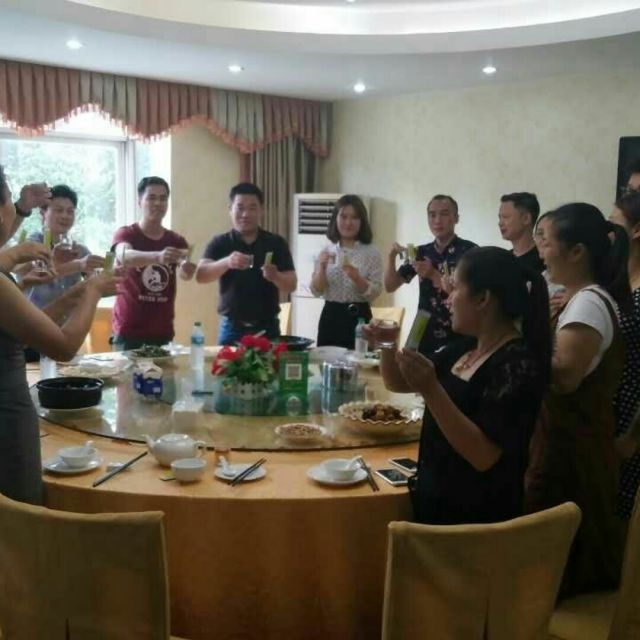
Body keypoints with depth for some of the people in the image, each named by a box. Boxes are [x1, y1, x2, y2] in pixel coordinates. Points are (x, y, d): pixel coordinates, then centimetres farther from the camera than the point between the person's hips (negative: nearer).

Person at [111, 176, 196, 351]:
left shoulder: (176, 241, 7)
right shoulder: (125, 234, -4)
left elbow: (184, 274, -11)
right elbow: (124, 256, -26)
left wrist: (186, 268, -35)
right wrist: (157, 256, -46)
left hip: (163, 333, 3)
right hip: (128, 332, -3)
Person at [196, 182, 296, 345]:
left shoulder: (276, 243, 3)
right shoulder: (220, 243, 2)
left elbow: (291, 285, -2)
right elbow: (200, 275, -12)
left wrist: (275, 276, -25)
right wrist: (226, 262, -31)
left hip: (267, 328, 1)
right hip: (232, 328, 0)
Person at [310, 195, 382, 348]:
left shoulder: (371, 253, -1)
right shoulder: (326, 252, 6)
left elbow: (375, 293, -6)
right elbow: (316, 291, 1)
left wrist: (356, 277, -22)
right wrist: (322, 268, -14)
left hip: (358, 317, -2)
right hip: (330, 317, 2)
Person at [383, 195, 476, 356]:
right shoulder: (421, 252, 8)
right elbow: (390, 286, 8)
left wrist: (434, 275, -23)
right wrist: (391, 256, -9)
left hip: (457, 336, -4)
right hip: (424, 334, 4)